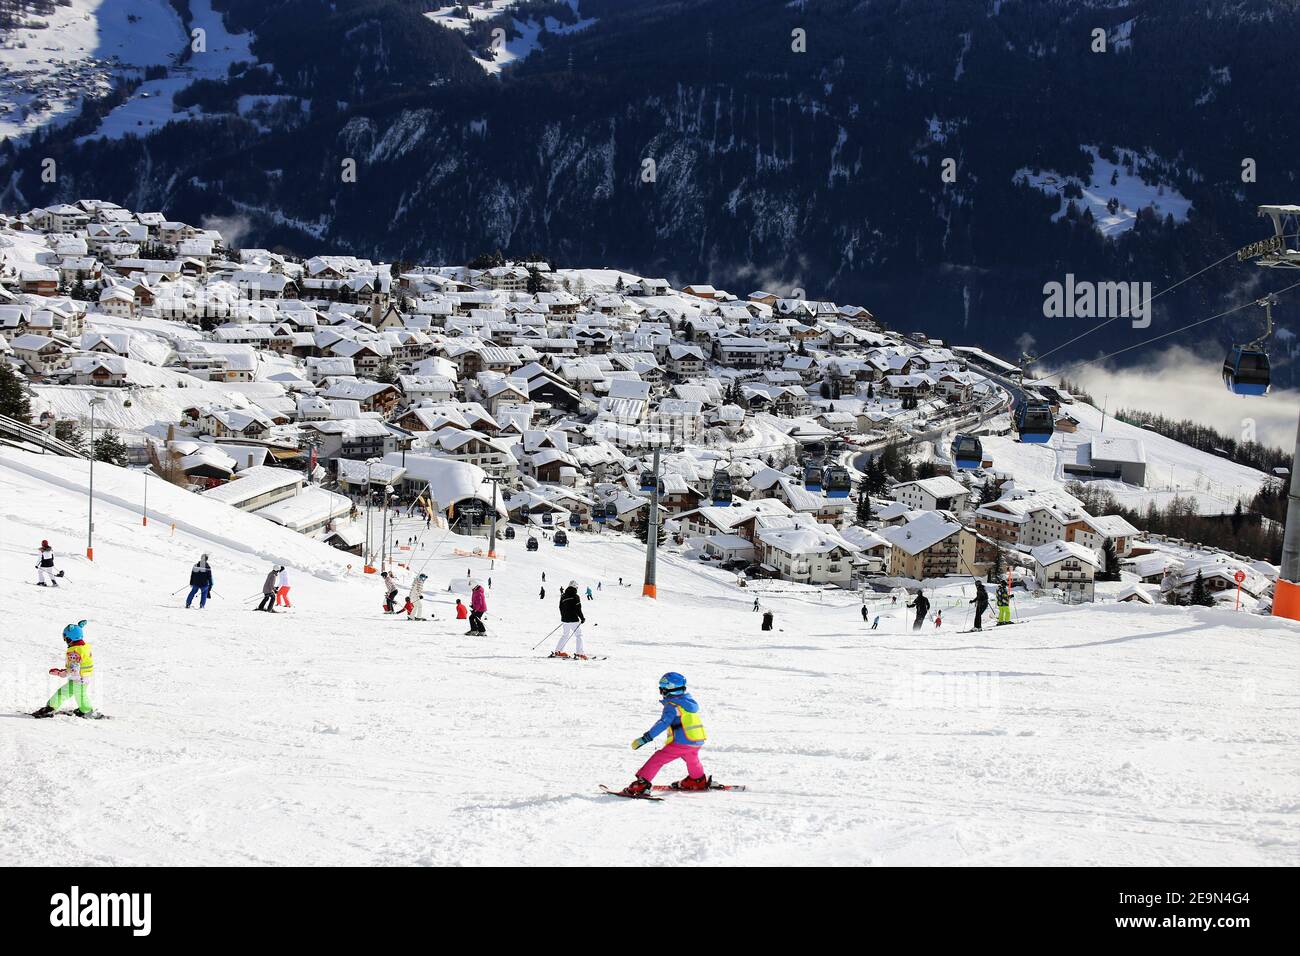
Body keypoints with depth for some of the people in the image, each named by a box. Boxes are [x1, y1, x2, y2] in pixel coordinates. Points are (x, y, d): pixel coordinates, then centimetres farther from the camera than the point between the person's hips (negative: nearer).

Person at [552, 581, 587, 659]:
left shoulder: (563, 596, 8)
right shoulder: (575, 597, -12)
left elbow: (561, 608, 16)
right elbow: (578, 609, -14)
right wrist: (582, 618, -3)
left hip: (564, 619, 7)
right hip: (573, 620, -7)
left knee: (565, 635, 21)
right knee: (579, 635, 0)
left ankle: (557, 651, 22)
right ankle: (578, 653, -10)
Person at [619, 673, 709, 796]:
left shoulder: (672, 704, -12)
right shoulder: (690, 700, 13)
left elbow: (663, 724, -23)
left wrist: (646, 738, -26)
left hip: (681, 742, -8)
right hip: (698, 741, 8)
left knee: (657, 759, -6)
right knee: (691, 759, 38)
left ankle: (642, 784, -15)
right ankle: (698, 781, 57)